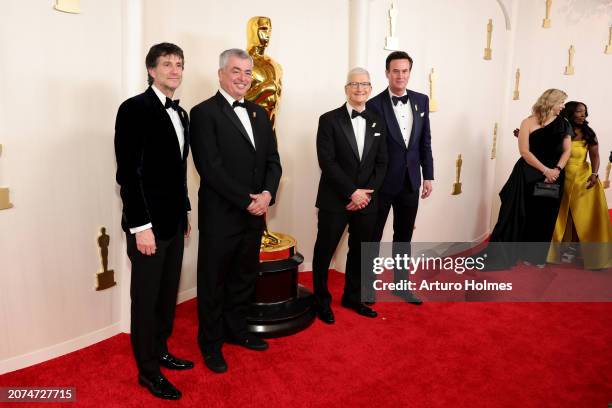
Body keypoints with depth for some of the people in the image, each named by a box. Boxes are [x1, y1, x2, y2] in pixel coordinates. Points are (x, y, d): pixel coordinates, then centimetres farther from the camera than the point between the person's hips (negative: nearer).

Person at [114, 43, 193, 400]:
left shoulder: (181, 113, 12)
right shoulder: (135, 108, -11)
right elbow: (128, 173, -17)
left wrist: (185, 213, 16)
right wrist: (141, 226, -19)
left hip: (174, 221, 8)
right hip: (149, 223, -7)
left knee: (168, 294, 17)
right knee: (146, 298, 6)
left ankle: (160, 351, 35)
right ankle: (148, 370, 22)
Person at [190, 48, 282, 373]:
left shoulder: (259, 113, 13)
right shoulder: (204, 113, -8)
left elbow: (273, 160, 9)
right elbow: (211, 167, -16)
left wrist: (267, 194, -8)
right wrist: (247, 200, -17)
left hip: (254, 213, 6)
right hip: (220, 215, -6)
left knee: (245, 277, 18)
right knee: (214, 282, 9)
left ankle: (236, 329, 38)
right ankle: (211, 343, 27)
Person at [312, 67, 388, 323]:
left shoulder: (377, 123, 10)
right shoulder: (329, 120, -5)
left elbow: (381, 163, 6)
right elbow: (327, 162, -13)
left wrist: (367, 193, -7)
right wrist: (352, 192, -16)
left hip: (367, 201, 5)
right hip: (334, 201, -4)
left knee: (360, 252, 14)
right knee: (324, 252, 6)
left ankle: (353, 298, 33)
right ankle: (322, 301, 25)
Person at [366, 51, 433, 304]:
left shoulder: (421, 101, 5)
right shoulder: (374, 105, -10)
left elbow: (425, 141, 10)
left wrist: (428, 175, 7)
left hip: (410, 181, 5)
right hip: (382, 182, -5)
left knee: (404, 236, 15)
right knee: (372, 236, 8)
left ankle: (400, 284, 30)